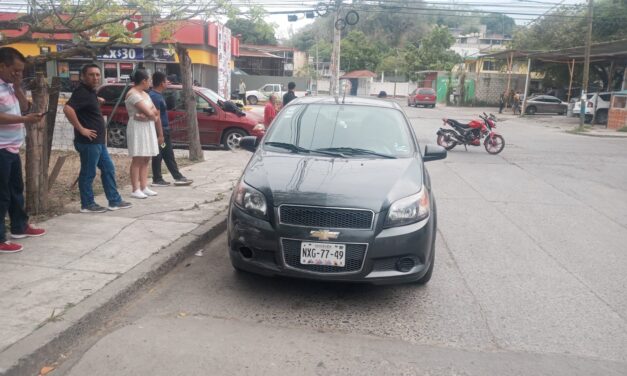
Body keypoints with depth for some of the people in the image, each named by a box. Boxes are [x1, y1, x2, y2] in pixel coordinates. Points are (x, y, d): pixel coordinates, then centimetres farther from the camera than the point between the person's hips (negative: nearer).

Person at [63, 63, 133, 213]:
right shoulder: (82, 92, -15)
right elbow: (67, 108, -30)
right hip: (88, 142, -10)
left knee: (108, 169, 14)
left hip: (98, 141, 10)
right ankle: (87, 204, 11)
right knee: (88, 173, 0)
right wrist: (81, 129, -25)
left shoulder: (90, 92, 14)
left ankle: (115, 201, 21)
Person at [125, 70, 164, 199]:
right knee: (138, 159, -9)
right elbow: (149, 112, -18)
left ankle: (144, 187, 10)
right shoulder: (133, 94, -13)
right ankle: (135, 190, -7)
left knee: (146, 159, 7)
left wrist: (149, 114, -7)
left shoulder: (145, 94, 17)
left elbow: (154, 113, 12)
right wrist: (154, 115, 1)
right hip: (138, 128, -9)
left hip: (148, 128, 9)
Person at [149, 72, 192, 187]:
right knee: (158, 156, -1)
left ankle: (178, 177, 16)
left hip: (164, 130, 10)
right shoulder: (155, 96, -17)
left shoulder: (158, 95, 13)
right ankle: (157, 180, 8)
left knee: (169, 156, 11)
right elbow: (156, 117, -21)